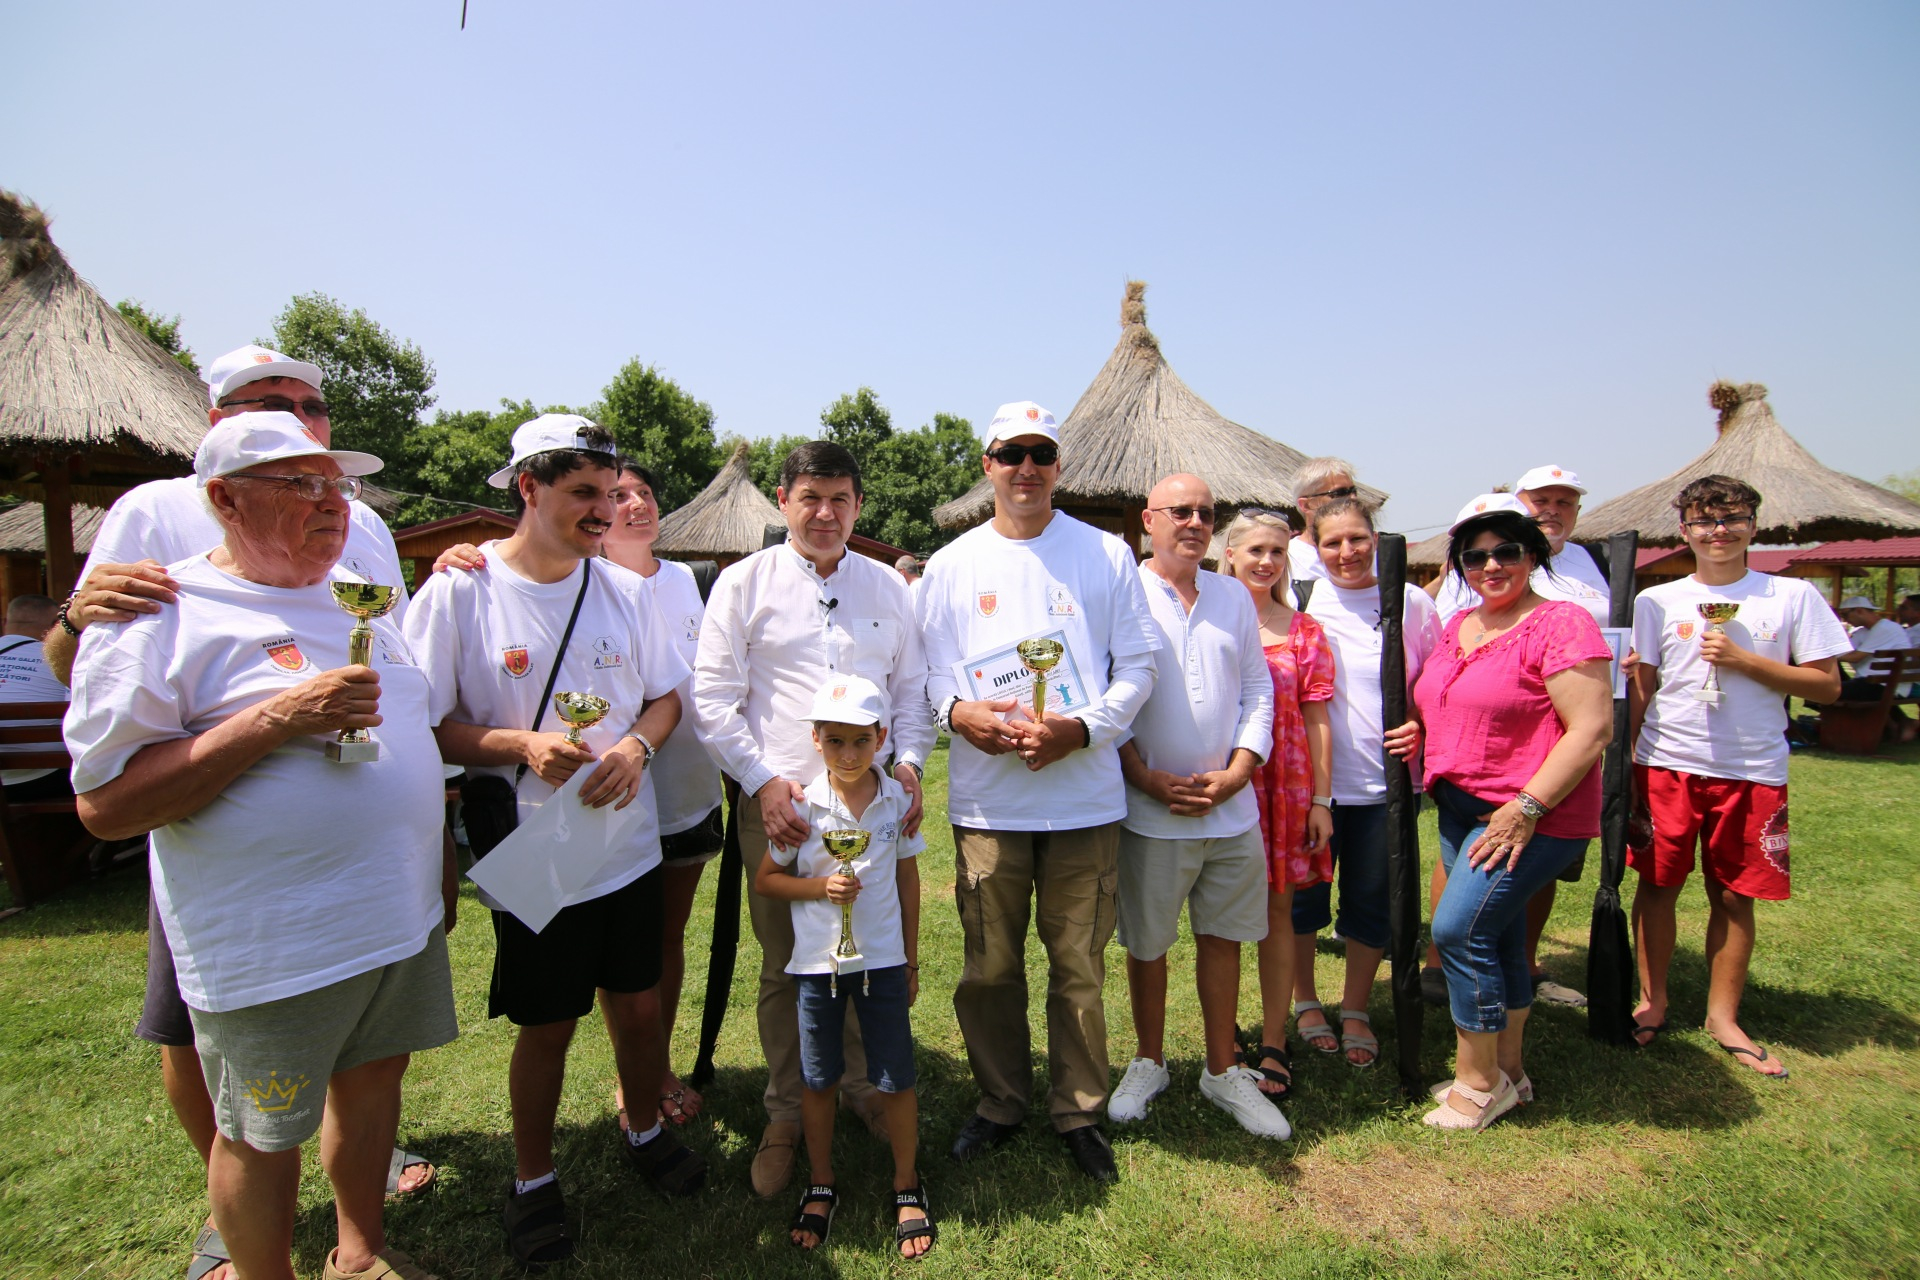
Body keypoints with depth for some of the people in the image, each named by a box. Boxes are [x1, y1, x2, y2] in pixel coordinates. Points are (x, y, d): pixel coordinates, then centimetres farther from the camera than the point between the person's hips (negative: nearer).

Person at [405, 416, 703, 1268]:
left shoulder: (625, 589, 1)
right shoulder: (458, 592, -11)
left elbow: (666, 697, 8)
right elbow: (423, 726, -10)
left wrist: (636, 745, -12)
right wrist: (520, 745, -24)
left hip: (630, 846, 4)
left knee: (638, 1006, 16)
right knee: (545, 1028, 12)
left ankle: (646, 1133, 43)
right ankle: (533, 1178, 38)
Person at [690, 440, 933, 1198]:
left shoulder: (888, 587, 11)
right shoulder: (745, 583, 2)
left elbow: (912, 687, 15)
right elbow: (713, 697, -1)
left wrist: (908, 763, -1)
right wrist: (762, 780, -10)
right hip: (777, 805, -2)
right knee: (784, 968, 10)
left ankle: (862, 1088, 35)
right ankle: (786, 1112, 29)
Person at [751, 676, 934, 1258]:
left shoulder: (897, 799, -5)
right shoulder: (802, 805, -10)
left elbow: (907, 877, 5)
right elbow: (765, 879, -1)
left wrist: (911, 960, 8)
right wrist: (820, 887, -19)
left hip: (883, 960, 0)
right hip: (818, 963, 0)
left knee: (895, 1079, 8)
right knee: (817, 1079, 14)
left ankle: (907, 1186, 30)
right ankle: (821, 1187, 36)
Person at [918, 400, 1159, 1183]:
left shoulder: (1107, 555, 5)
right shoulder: (950, 565, 8)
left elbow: (1137, 664, 2)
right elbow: (929, 671, 8)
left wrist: (1081, 729, -13)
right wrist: (957, 711, -14)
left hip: (1084, 798, -1)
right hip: (986, 800, 1)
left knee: (1079, 965, 9)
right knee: (989, 966, 11)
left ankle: (1079, 1112, 30)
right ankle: (999, 1103, 32)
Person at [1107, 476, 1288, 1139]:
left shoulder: (1234, 597, 10)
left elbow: (1258, 692, 10)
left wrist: (1236, 773, -4)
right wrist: (1147, 779, -13)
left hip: (1232, 807, 4)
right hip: (1149, 809, -4)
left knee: (1222, 936, 14)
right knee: (1146, 942, 10)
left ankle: (1223, 1070, 31)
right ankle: (1149, 1064, 31)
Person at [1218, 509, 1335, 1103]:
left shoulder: (1305, 631, 6)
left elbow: (1317, 720, 4)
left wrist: (1321, 800, 0)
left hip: (1287, 783, 1)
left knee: (1277, 909, 7)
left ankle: (1274, 1046, 19)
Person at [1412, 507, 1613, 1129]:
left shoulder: (1561, 624, -13)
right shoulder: (1458, 627, 11)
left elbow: (1592, 729, -19)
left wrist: (1526, 807, -21)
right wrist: (1417, 732, 4)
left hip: (1531, 815, -8)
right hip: (1461, 808, 8)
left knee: (1459, 929, -11)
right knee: (1497, 938, 16)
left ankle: (1477, 1082, 7)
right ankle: (1506, 1072, 31)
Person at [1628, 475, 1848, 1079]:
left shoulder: (1793, 595, 4)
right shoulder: (1657, 601, 4)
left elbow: (1827, 685, 1)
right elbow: (1639, 689, 5)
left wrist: (1742, 660, -12)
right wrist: (1623, 767, 0)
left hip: (1754, 772, 0)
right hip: (1667, 766, 0)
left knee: (1735, 896, 8)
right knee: (1657, 885, 4)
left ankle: (1723, 1016, 22)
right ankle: (1652, 1003, 19)